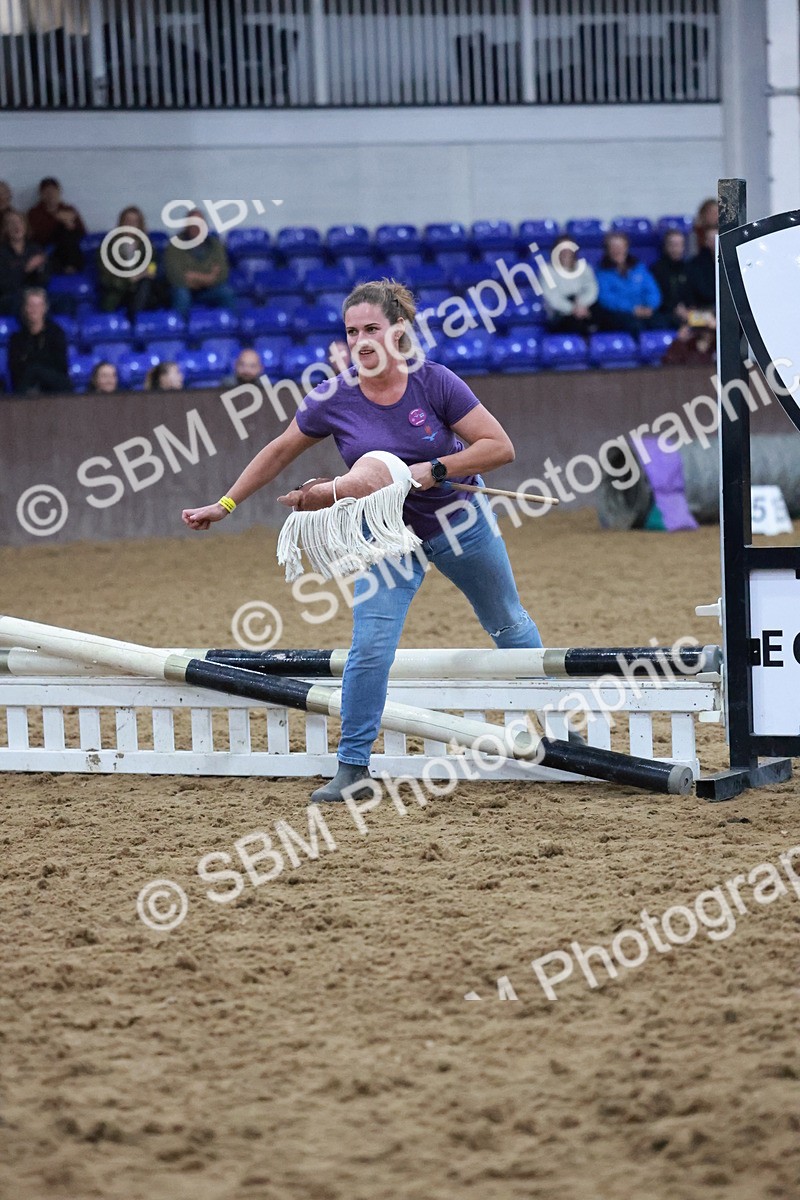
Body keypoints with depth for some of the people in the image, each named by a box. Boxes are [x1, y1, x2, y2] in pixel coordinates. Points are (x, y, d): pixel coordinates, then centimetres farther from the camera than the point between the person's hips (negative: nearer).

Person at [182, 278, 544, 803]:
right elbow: (279, 452, -1)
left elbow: (500, 446, -20)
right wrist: (225, 505, 0)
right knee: (371, 647, -14)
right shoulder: (335, 399, -16)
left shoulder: (435, 382, -22)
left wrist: (433, 471, -30)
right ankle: (354, 768, -4)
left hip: (459, 519, -1)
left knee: (509, 625, 18)